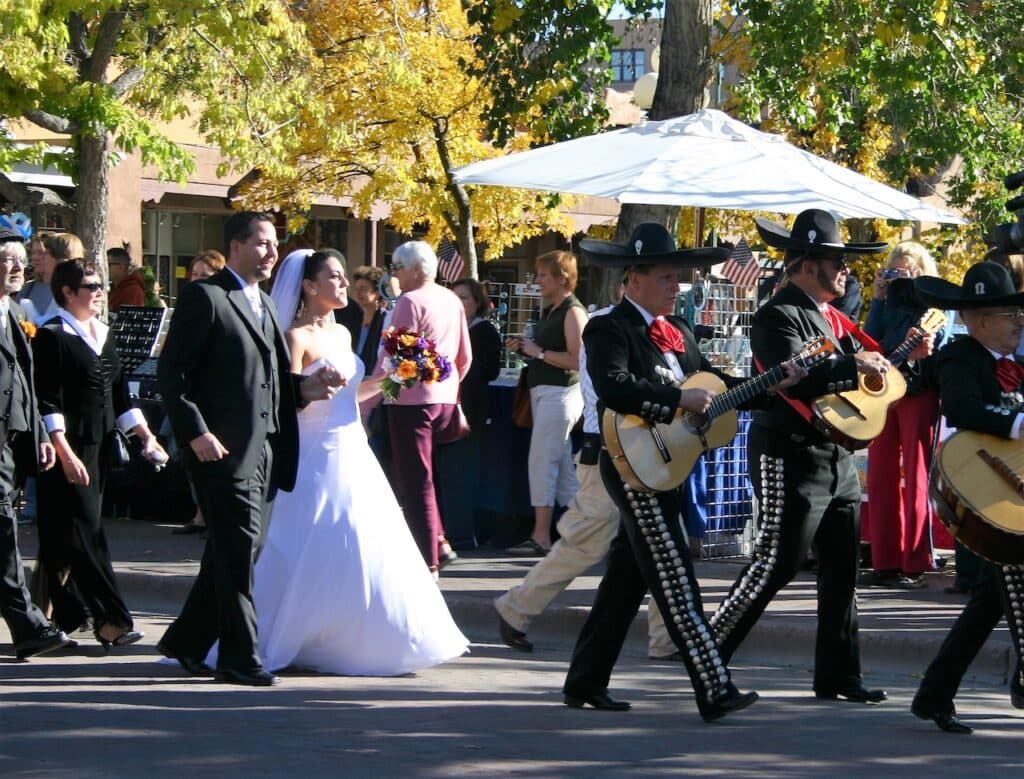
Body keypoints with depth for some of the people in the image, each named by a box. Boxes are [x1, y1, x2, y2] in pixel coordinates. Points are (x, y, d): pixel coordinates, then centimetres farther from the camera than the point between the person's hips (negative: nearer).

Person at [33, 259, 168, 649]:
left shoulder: (102, 335, 16)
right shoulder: (51, 337, -8)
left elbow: (119, 395, 20)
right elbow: (47, 402, -13)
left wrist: (146, 436, 12)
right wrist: (65, 453, -20)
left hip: (99, 448, 7)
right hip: (69, 451, -7)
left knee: (75, 534, 10)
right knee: (84, 533, -8)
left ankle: (66, 615, 16)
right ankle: (110, 619, -11)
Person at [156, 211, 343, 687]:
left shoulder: (264, 303, 19)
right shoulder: (204, 297, -7)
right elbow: (171, 371, -12)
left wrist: (303, 388, 3)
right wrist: (196, 433, -19)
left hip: (263, 450, 9)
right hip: (223, 449, -9)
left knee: (232, 552, 12)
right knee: (238, 549, -6)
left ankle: (186, 642, 23)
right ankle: (239, 659, 0)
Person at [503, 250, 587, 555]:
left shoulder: (572, 312, -13)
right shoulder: (549, 310, 16)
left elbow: (576, 360, -22)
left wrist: (538, 351, -17)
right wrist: (524, 348, 8)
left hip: (560, 392, -10)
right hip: (543, 391, 10)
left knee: (541, 462, -10)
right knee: (563, 465, 11)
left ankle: (541, 536, -9)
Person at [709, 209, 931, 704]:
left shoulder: (830, 318, 16)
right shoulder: (779, 316, -12)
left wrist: (907, 357, 8)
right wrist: (854, 366, -28)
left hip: (837, 457, 9)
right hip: (792, 457, -9)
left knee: (842, 570, 9)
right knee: (775, 566, -9)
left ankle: (838, 676, 15)